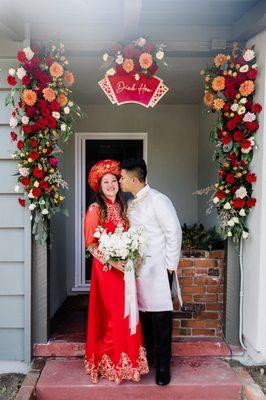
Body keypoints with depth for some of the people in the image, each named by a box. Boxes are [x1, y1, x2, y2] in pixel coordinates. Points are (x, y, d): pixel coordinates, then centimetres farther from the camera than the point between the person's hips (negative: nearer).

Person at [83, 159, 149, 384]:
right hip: (105, 268, -5)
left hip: (124, 268, 5)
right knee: (111, 315, 1)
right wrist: (111, 260, -19)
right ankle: (109, 362, 19)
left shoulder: (123, 208, 11)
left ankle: (127, 360, 25)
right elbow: (90, 244, -9)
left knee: (126, 313, 9)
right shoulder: (95, 210, -7)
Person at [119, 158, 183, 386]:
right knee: (143, 313, 15)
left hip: (157, 269, -7)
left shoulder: (158, 200, -12)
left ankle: (163, 365, 15)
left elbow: (174, 233, -12)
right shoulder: (131, 204, 11)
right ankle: (146, 357, 32)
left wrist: (170, 266, -11)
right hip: (137, 268, 7)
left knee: (160, 317, 0)